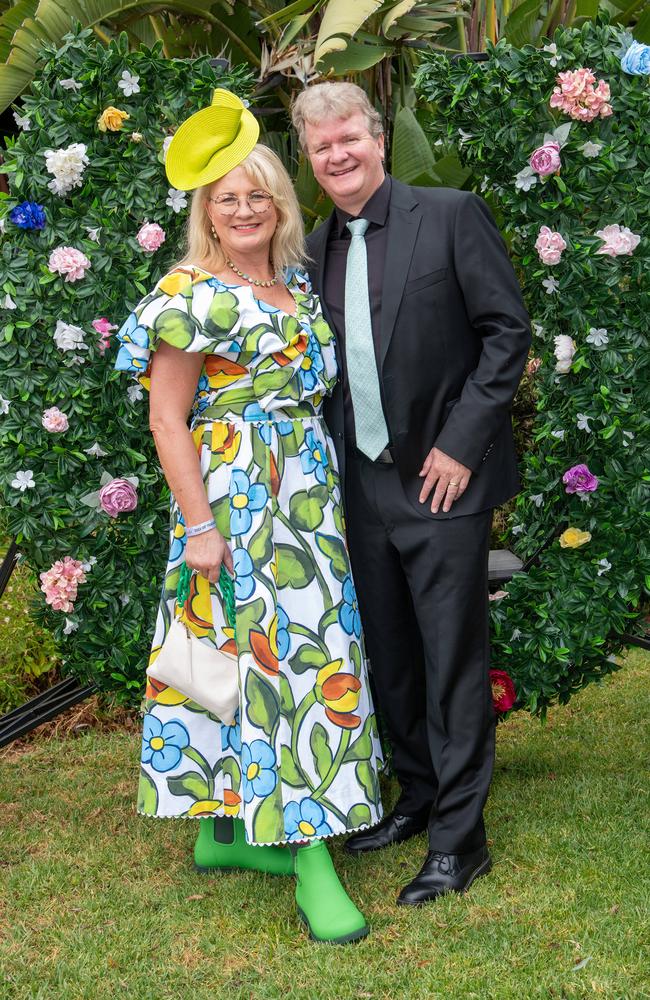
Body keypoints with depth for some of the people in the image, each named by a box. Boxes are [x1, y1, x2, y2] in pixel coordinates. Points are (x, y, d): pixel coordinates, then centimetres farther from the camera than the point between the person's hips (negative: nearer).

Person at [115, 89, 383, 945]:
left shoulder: (298, 283, 12)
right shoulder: (194, 294, -9)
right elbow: (167, 419, -12)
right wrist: (199, 526, -16)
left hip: (308, 498, 7)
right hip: (239, 500, -7)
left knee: (281, 647, 10)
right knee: (278, 655, -9)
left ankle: (223, 829, 23)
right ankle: (311, 865, -6)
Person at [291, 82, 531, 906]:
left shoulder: (451, 215, -7)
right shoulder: (315, 249, 9)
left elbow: (508, 331, -9)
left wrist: (460, 445, -13)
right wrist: (334, 463, 5)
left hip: (443, 477, -6)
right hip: (364, 483, 6)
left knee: (452, 657, -1)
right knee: (388, 655, 15)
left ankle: (460, 837, 9)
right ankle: (419, 795, 32)